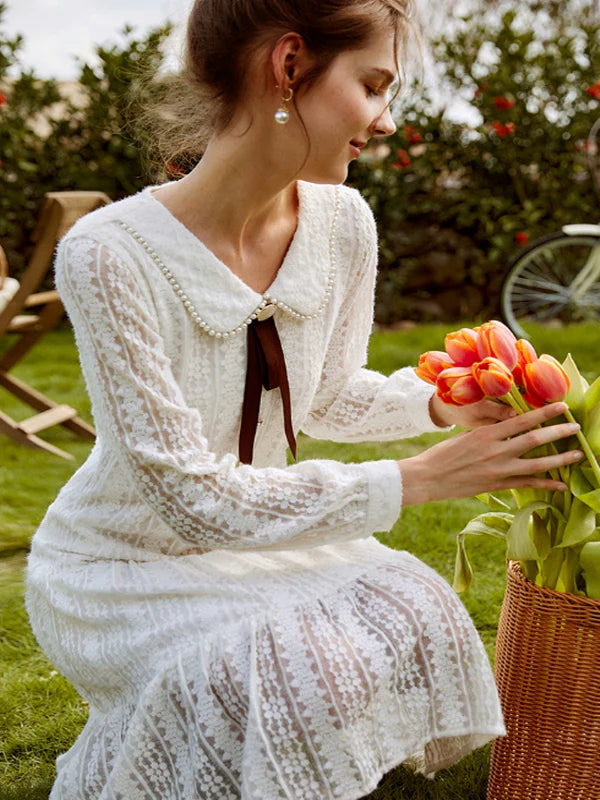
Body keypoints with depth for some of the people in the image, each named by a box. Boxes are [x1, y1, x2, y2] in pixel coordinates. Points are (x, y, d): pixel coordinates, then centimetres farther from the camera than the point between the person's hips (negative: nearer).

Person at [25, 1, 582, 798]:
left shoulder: (342, 224, -10)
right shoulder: (108, 254, -29)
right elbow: (195, 498, -28)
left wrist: (443, 400, -13)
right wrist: (423, 477, -29)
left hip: (255, 532, 5)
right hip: (121, 562, -5)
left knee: (413, 614, -17)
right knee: (289, 680, -27)